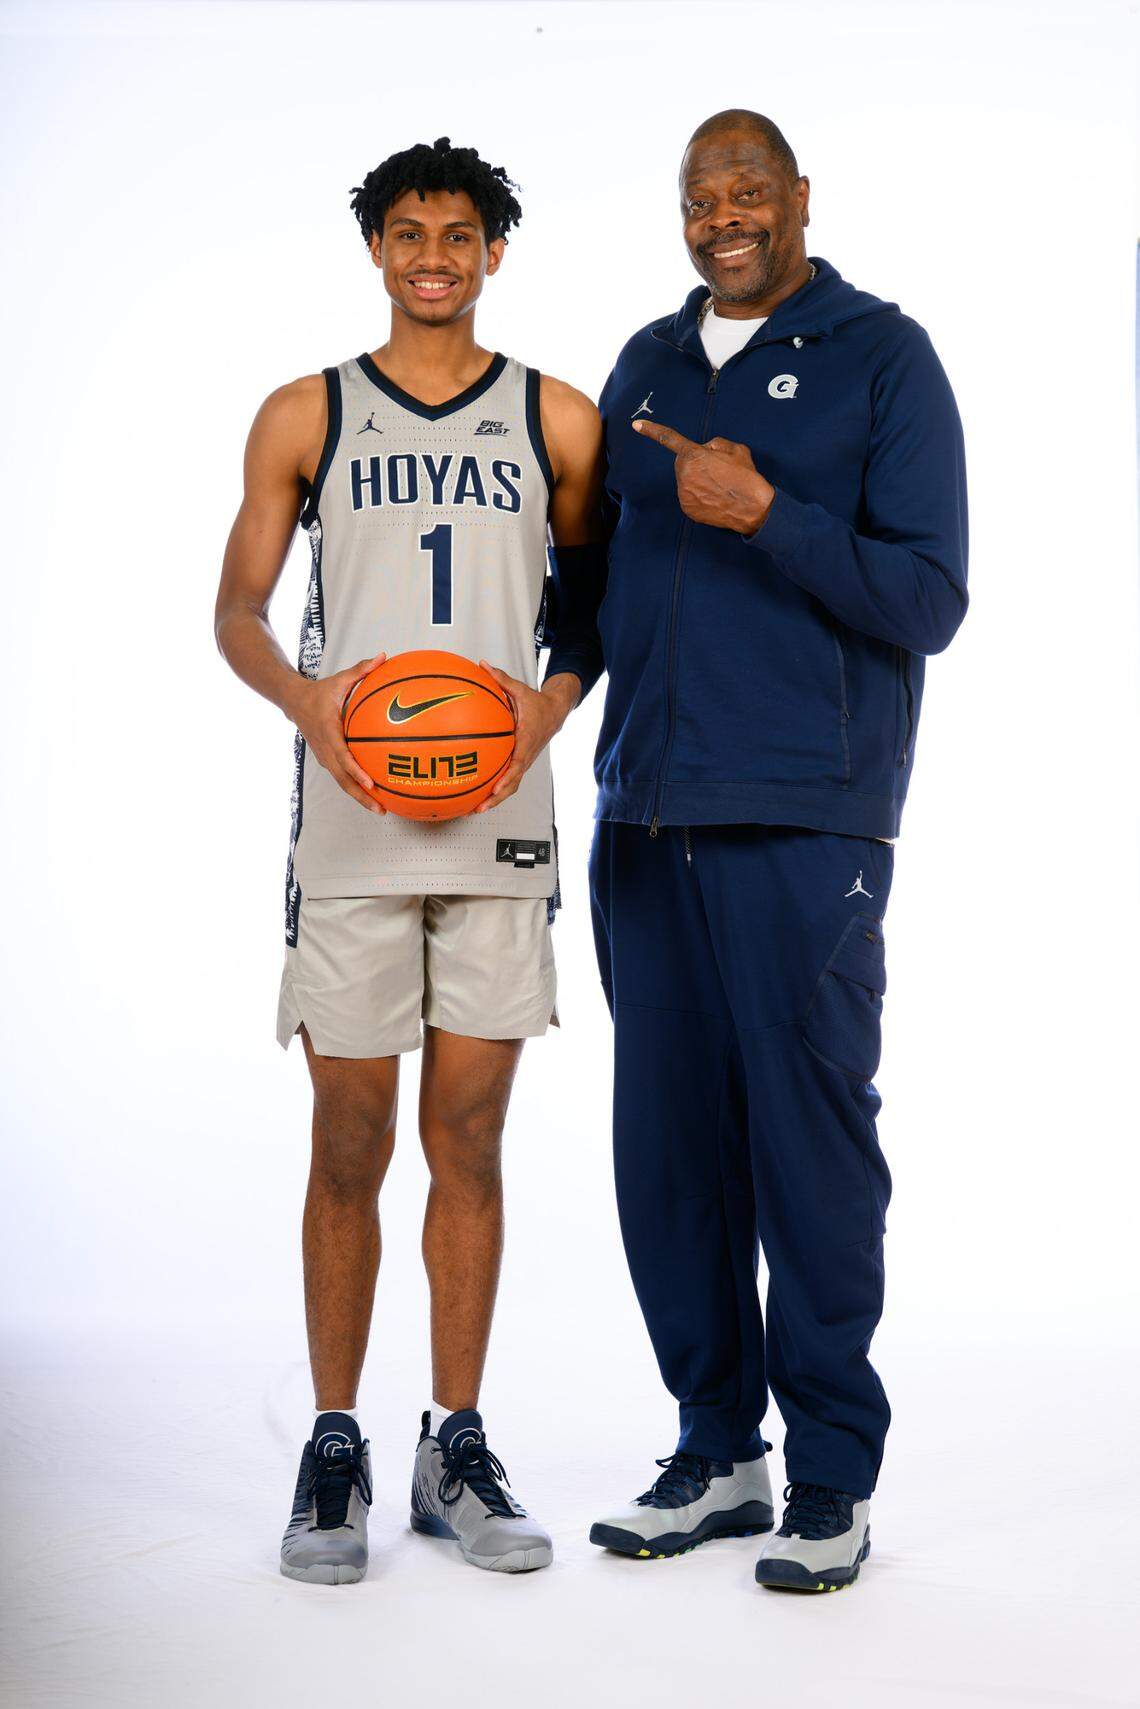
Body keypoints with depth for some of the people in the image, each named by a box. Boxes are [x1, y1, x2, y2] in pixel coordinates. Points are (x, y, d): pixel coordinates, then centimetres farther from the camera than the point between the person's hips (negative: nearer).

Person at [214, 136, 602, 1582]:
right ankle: (332, 1451, 15)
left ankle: (457, 1453, 15)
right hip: (350, 818, -1)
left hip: (499, 818, 1)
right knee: (350, 1144, 2)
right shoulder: (305, 417, 9)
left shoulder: (555, 419, 10)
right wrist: (303, 698, -12)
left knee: (469, 1139, 5)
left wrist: (547, 703, -7)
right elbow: (238, 606, 9)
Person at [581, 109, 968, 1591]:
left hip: (805, 826, -5)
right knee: (668, 1140, 7)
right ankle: (717, 1454, 21)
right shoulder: (645, 366, 17)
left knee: (810, 1140, -2)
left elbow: (928, 598, -6)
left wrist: (763, 512, -16)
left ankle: (834, 1479, 11)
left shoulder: (882, 357, 1)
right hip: (646, 822, 5)